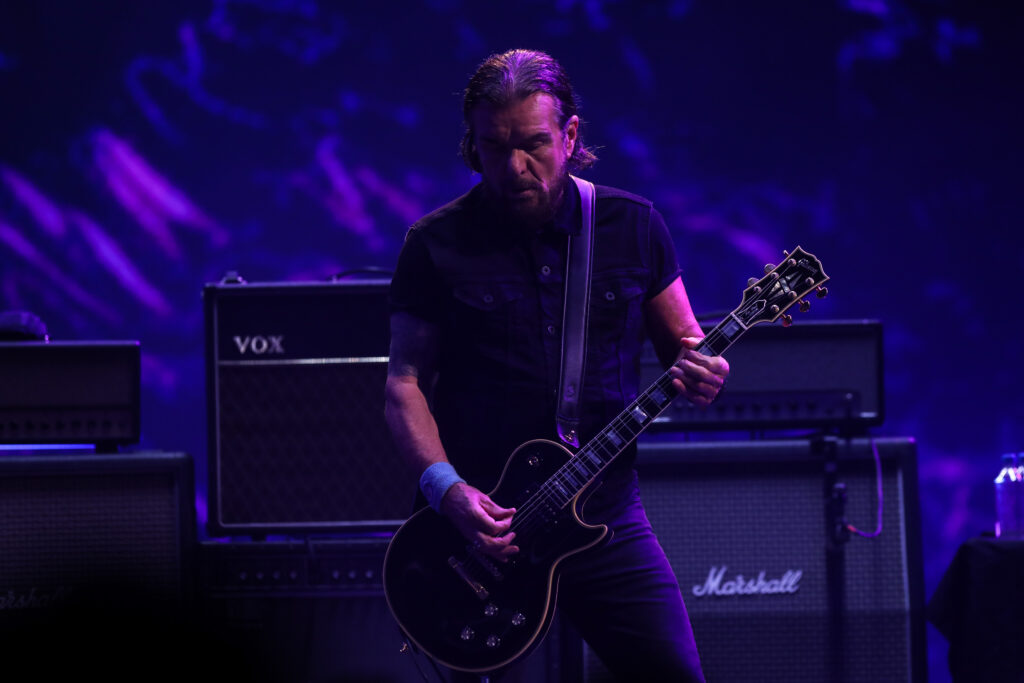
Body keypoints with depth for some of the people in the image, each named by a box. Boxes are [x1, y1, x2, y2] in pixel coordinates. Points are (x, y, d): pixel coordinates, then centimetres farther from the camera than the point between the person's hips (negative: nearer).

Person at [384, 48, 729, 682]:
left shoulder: (633, 226, 4)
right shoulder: (436, 245, -2)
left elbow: (683, 343, 12)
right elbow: (406, 382, -1)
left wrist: (697, 373, -13)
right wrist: (446, 488, -16)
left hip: (607, 519, 1)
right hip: (478, 524, -1)